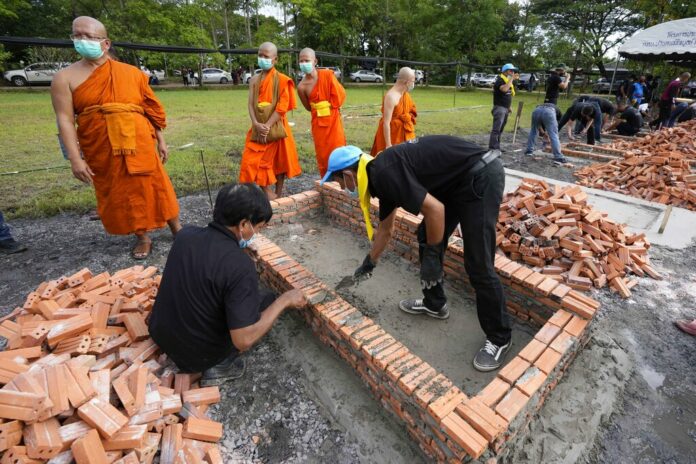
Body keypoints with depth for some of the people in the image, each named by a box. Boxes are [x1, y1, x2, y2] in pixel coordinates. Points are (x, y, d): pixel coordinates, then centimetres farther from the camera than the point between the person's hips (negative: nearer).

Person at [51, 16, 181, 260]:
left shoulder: (131, 72, 4)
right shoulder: (66, 78, 2)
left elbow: (152, 109, 8)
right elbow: (65, 120, -3)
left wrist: (161, 141, 5)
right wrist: (75, 159, -11)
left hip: (139, 144, -1)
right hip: (101, 151, 1)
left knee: (155, 186, 3)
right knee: (120, 195, 7)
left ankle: (177, 229, 18)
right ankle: (142, 237, 23)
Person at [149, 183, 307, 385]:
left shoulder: (185, 234, -10)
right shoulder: (240, 266, -31)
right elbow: (244, 340, -29)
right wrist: (284, 300, -20)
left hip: (160, 334, 6)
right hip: (198, 354, -6)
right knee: (267, 300, 6)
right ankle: (221, 365, 4)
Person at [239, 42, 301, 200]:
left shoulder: (281, 80, -4)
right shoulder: (255, 80, 9)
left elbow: (282, 107, -13)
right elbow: (251, 104, 1)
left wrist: (267, 126, -18)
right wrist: (256, 124, -16)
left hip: (276, 127, -4)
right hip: (258, 128, 5)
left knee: (278, 160, 5)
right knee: (253, 162, 1)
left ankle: (278, 194, 18)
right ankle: (267, 193, 12)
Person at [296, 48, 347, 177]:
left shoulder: (327, 74, -7)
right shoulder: (302, 86, -6)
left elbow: (340, 94, -4)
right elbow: (308, 107, 6)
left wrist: (332, 107, 2)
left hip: (334, 120, 0)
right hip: (318, 123, 1)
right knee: (322, 155, 6)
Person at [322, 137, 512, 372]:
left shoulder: (385, 173, -19)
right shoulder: (381, 173, 12)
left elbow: (434, 209, -23)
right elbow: (386, 229, 23)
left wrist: (431, 257, -11)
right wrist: (369, 263, 34)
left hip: (481, 176, -10)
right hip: (458, 180, 10)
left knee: (478, 264, -7)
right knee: (426, 238, 14)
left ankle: (498, 339, 13)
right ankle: (434, 304, 31)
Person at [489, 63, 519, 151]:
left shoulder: (508, 81, 20)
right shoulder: (500, 80, -9)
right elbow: (504, 89, -30)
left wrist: (509, 107, 20)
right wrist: (512, 79, -23)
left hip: (505, 108, 10)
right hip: (499, 108, -10)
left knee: (500, 129, 11)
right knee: (496, 129, -15)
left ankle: (497, 147, 16)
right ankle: (492, 148, -16)